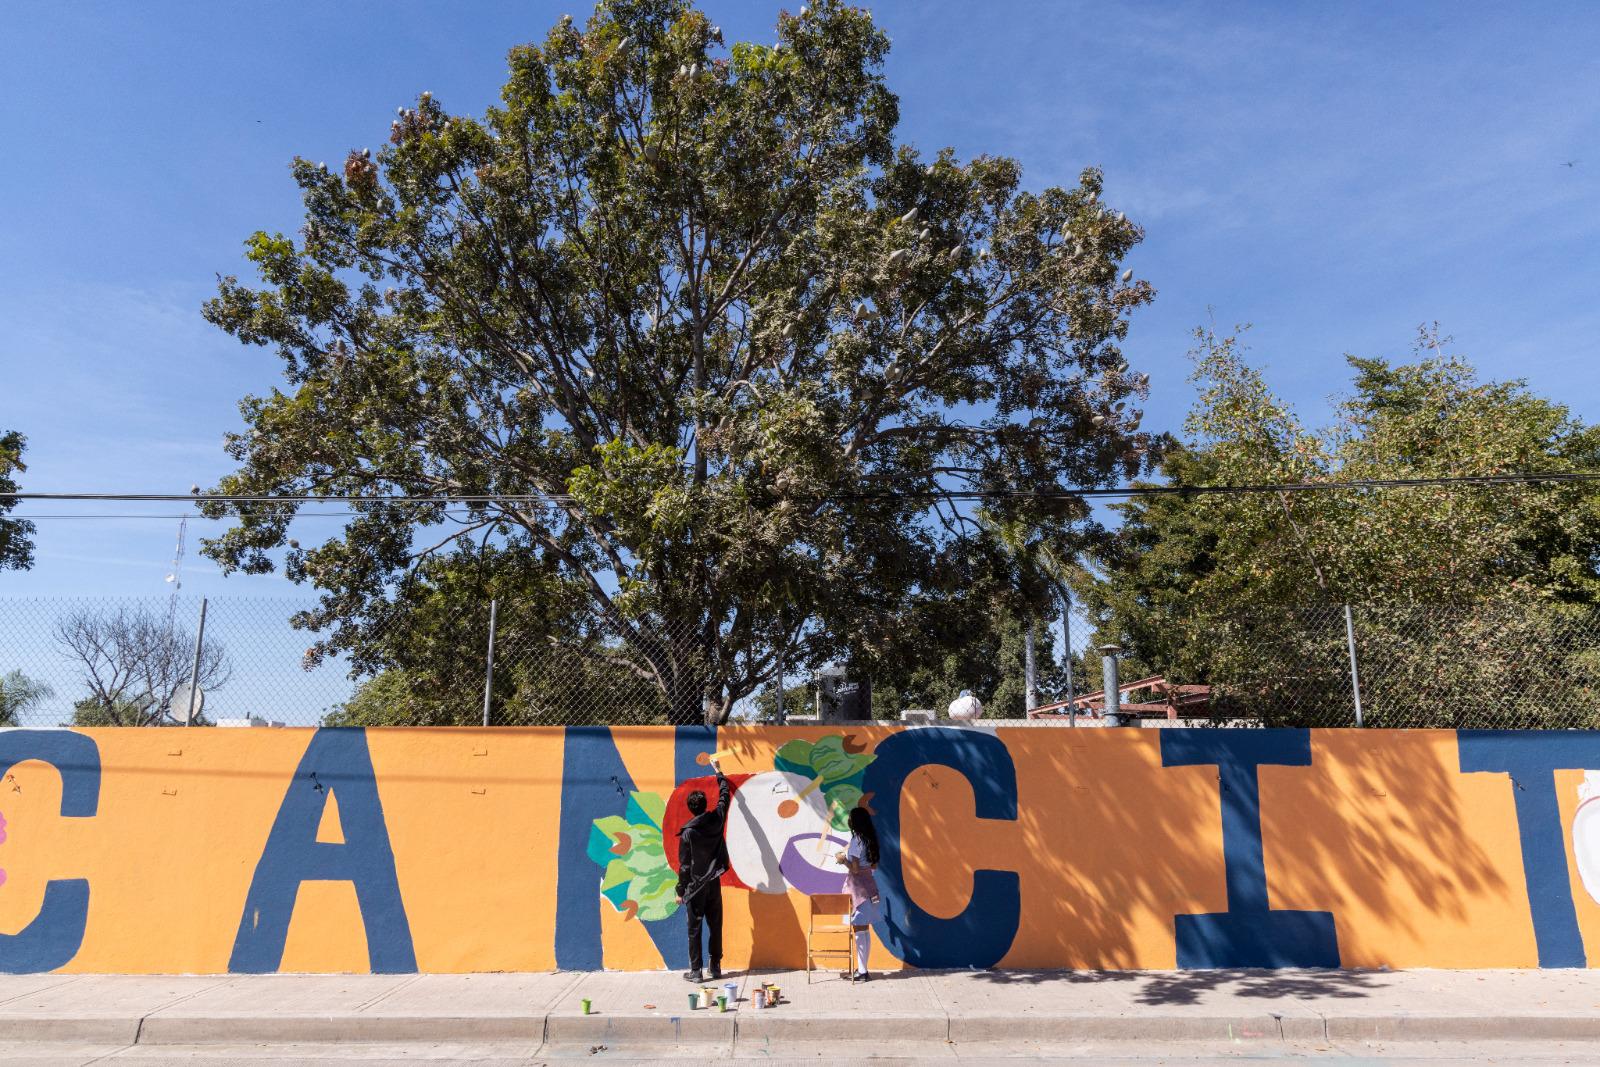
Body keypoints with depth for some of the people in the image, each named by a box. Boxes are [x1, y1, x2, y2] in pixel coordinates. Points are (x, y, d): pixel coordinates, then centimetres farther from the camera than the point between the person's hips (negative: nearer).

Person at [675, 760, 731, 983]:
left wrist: (680, 891, -2)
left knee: (694, 928, 2)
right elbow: (724, 796, 14)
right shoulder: (716, 820, -4)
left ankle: (695, 971, 4)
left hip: (695, 887, -4)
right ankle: (716, 967, 17)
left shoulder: (688, 833, -14)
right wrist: (718, 772, 27)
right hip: (714, 883, 4)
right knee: (715, 926, 12)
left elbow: (684, 866, -11)